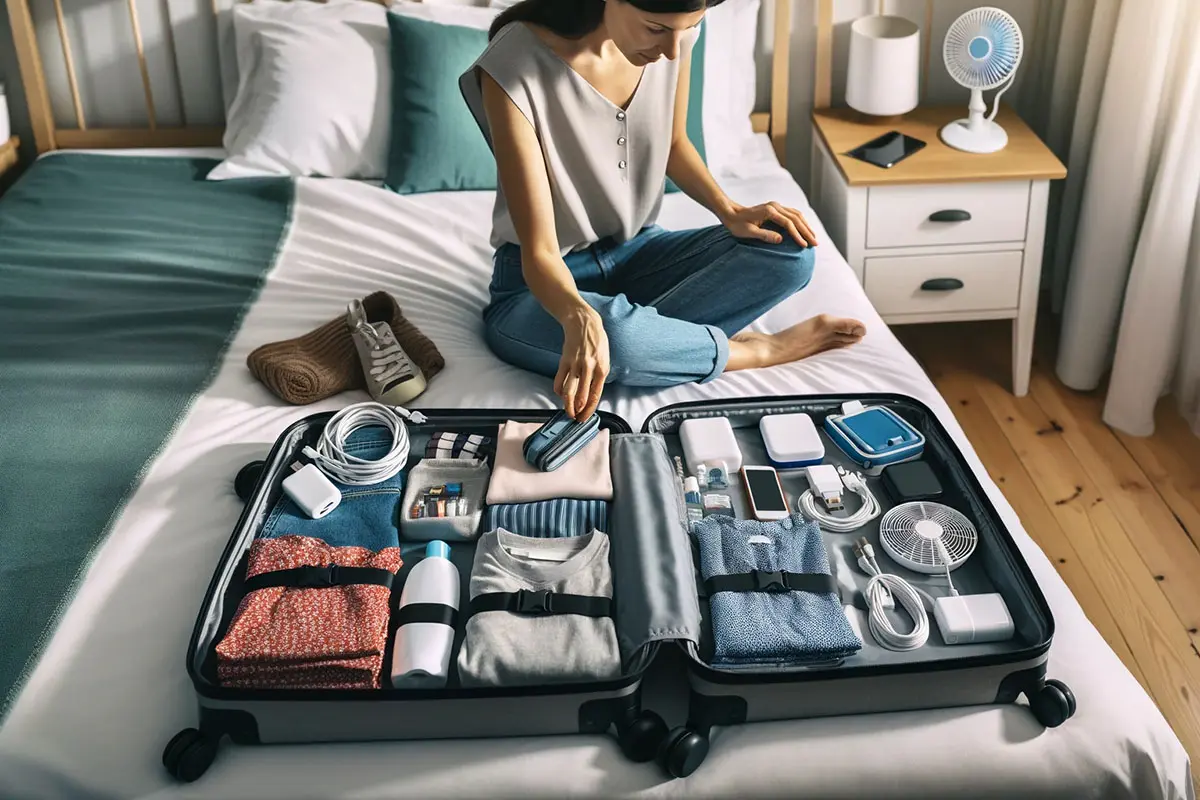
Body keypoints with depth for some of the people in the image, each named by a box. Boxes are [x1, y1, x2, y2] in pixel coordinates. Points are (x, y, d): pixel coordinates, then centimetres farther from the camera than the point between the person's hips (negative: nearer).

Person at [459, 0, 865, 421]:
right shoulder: (512, 66, -26)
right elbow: (538, 250, -27)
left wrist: (729, 211, -8)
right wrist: (580, 317, -48)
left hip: (638, 252, 5)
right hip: (544, 281, -5)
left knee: (791, 253, -18)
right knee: (614, 333, -39)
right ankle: (757, 350, -11)